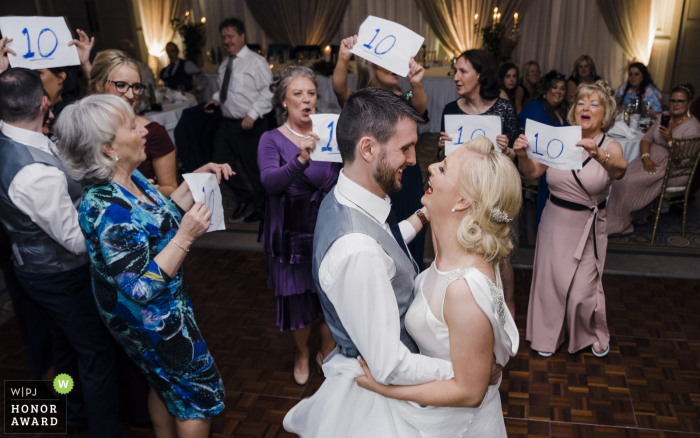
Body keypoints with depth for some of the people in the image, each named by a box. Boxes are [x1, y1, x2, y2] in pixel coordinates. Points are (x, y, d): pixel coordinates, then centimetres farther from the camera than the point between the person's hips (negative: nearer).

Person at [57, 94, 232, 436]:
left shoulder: (130, 178, -5)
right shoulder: (106, 209, -33)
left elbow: (162, 215, 9)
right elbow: (141, 289, -31)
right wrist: (185, 237, -34)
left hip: (162, 307, 9)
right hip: (152, 321, -9)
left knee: (167, 385, 29)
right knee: (199, 394, 11)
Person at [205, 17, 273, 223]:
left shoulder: (256, 62, -8)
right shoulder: (225, 64, 14)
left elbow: (268, 93, -13)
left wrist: (253, 114, -22)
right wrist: (217, 98, 5)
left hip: (249, 126, -7)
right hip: (227, 123, 7)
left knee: (253, 168, 3)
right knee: (221, 163, 11)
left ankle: (260, 208, 25)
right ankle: (244, 198, 33)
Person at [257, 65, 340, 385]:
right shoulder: (272, 140, -5)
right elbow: (270, 181, -24)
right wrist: (300, 161, -42)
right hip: (292, 232, -2)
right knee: (296, 295, 10)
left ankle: (327, 351, 37)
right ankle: (301, 355, 38)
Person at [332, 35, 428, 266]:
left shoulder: (404, 99, 2)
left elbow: (420, 106, -21)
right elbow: (339, 88, -22)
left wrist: (416, 84, -42)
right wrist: (343, 59, -41)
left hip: (407, 185, 2)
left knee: (409, 251, 7)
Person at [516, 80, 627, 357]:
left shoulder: (610, 147, -6)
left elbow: (619, 170, -28)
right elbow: (533, 172, -5)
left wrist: (599, 155, -49)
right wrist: (523, 155, -26)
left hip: (588, 227, -2)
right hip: (555, 221, 2)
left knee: (583, 290, 0)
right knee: (550, 280, 9)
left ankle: (594, 332, 33)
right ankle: (549, 334, 33)